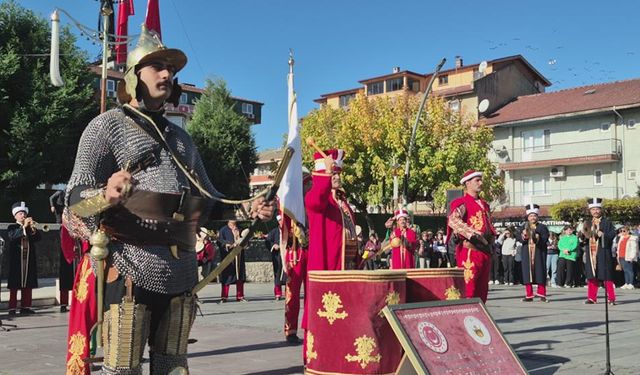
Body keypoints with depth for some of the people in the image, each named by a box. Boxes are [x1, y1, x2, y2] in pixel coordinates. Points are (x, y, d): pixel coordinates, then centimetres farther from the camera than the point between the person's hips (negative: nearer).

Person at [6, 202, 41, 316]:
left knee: (28, 284, 5)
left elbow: (38, 238, 1)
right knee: (14, 285, -3)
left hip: (29, 260, 4)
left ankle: (25, 307, 11)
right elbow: (12, 237, -18)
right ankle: (12, 308, 0)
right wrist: (24, 227, -25)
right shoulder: (12, 227, 3)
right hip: (16, 260, -4)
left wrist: (33, 229, -16)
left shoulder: (30, 227, 15)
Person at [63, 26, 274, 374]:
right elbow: (75, 200, -9)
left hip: (182, 273, 6)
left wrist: (246, 209, 8)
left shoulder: (180, 136, 19)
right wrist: (106, 196, -32)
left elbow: (207, 197, 26)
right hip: (132, 268, -6)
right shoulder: (109, 124, 0)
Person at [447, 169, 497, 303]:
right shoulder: (463, 203, -6)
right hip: (470, 251, -8)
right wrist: (474, 234, -27)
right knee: (468, 289, -10)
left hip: (485, 251, 8)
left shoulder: (484, 204, 20)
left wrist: (491, 239, 13)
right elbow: (453, 220, -24)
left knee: (482, 290, 10)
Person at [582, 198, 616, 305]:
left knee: (607, 276, -3)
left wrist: (603, 235, -19)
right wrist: (583, 233, -3)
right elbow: (584, 237, 18)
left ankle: (611, 298, 2)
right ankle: (592, 298, 13)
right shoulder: (587, 222, 15)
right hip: (591, 253, 4)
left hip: (603, 253, -4)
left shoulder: (607, 222, 2)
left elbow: (613, 234, -4)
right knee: (591, 276, 6)